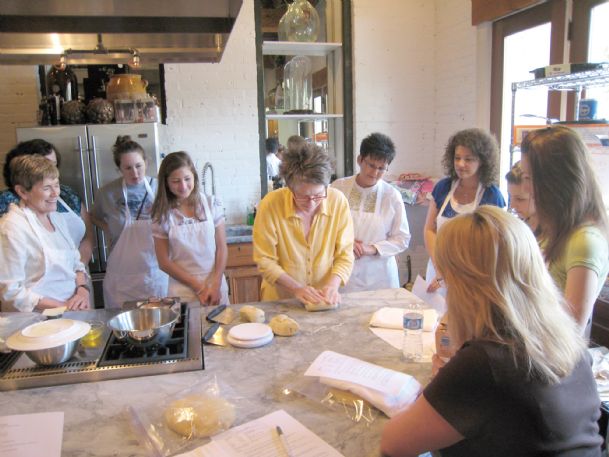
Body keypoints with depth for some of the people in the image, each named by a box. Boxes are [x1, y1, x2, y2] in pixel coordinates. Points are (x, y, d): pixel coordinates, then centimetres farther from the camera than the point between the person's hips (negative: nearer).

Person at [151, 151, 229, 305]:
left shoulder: (212, 204, -3)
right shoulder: (162, 214, -4)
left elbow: (222, 248, -1)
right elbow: (164, 262, -2)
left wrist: (216, 285, -9)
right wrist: (198, 286, -8)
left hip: (215, 286, 1)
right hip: (183, 291, -1)